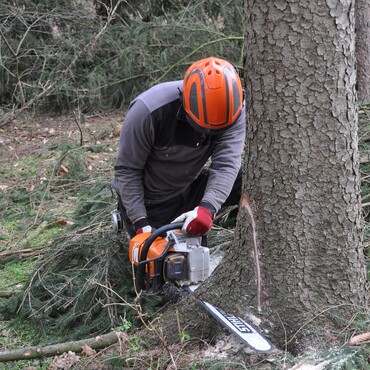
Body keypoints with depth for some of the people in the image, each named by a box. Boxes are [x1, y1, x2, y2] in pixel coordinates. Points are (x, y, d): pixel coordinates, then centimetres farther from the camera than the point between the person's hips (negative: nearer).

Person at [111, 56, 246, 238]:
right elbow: (127, 170, -22)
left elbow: (226, 163, -31)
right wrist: (140, 223, -26)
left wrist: (207, 208, -48)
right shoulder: (150, 110, -32)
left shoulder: (232, 108, -23)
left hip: (189, 189, 3)